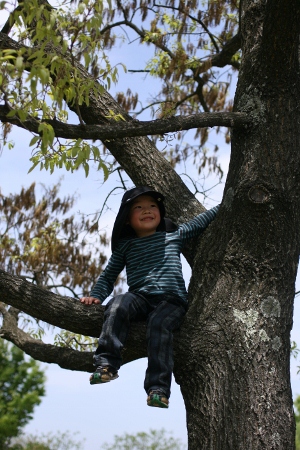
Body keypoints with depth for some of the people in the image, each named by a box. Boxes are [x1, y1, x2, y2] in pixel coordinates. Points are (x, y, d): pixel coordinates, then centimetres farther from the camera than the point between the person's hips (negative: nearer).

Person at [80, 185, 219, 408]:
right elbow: (108, 275, 22)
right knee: (118, 305, -30)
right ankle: (107, 364, -33)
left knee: (159, 323, -33)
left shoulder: (174, 235, 14)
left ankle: (159, 390, -36)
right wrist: (96, 296, 6)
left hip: (172, 300, -2)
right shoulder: (125, 246, 17)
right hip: (140, 298, 2)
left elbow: (201, 221, 21)